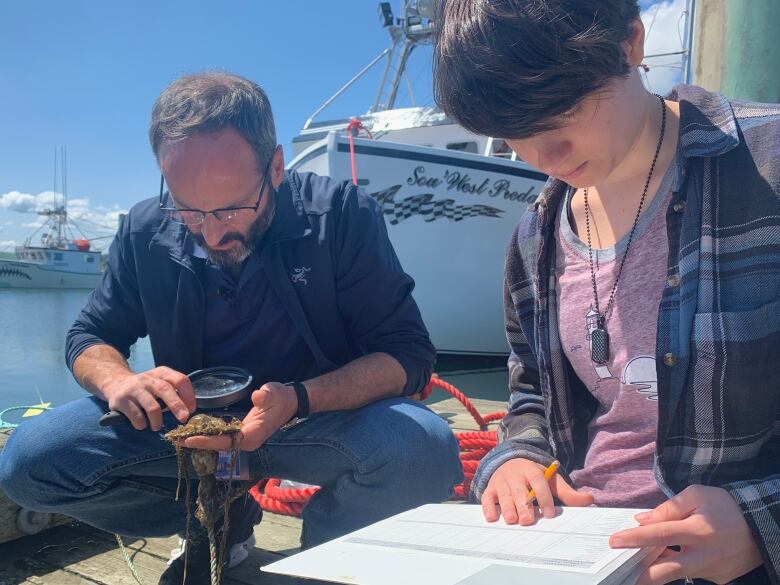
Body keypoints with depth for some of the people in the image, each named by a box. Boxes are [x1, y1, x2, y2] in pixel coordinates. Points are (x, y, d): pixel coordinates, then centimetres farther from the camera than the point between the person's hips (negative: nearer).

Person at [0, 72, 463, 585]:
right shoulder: (146, 231, -6)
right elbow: (89, 338, 6)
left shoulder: (341, 215, -17)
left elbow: (408, 354, -17)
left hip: (326, 416, -2)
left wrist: (299, 400, -35)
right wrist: (118, 379, -20)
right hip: (189, 420, 3)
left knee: (426, 451, -33)